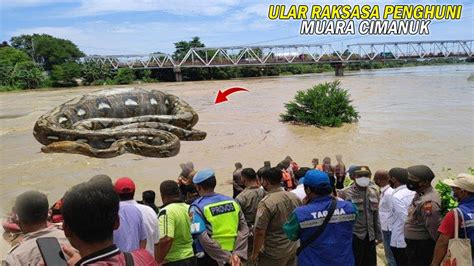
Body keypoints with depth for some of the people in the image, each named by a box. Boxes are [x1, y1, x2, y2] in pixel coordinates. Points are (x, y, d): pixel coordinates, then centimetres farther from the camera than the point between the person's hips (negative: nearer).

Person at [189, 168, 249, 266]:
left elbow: (203, 238, -22)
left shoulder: (197, 207, -13)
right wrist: (237, 253, -11)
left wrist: (227, 257, -18)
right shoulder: (232, 201, 1)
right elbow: (244, 229, -4)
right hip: (231, 253, 4)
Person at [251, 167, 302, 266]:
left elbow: (260, 232, -21)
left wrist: (255, 253, -8)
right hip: (293, 249, 6)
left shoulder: (266, 203, -22)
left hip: (274, 253, -6)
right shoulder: (295, 197, -2)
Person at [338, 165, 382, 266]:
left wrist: (378, 234, 14)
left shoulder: (374, 192, 7)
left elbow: (376, 215, 14)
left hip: (370, 236, 5)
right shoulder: (345, 193, -10)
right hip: (353, 235, -5)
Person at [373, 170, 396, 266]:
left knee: (390, 255, 4)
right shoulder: (384, 191, 5)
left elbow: (394, 213, -20)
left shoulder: (388, 193, -21)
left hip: (389, 229, -9)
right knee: (389, 254, 21)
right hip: (386, 228, 9)